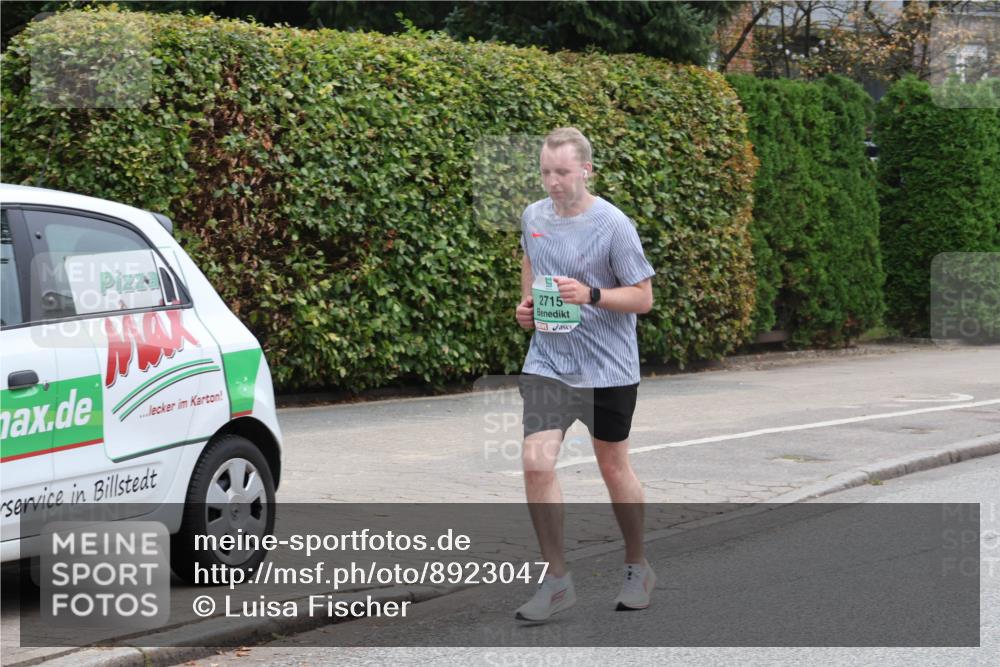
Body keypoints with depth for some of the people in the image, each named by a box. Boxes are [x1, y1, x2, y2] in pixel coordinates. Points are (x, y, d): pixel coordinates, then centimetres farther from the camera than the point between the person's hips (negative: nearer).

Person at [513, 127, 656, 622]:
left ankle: (638, 568, 32)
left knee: (613, 468, 10)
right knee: (536, 462, -11)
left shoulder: (613, 225, -12)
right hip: (547, 362, 4)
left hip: (608, 367, -3)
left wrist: (590, 295, -24)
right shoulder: (533, 217, 4)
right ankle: (556, 580, 1)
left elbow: (643, 297, -9)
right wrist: (526, 303, 7)